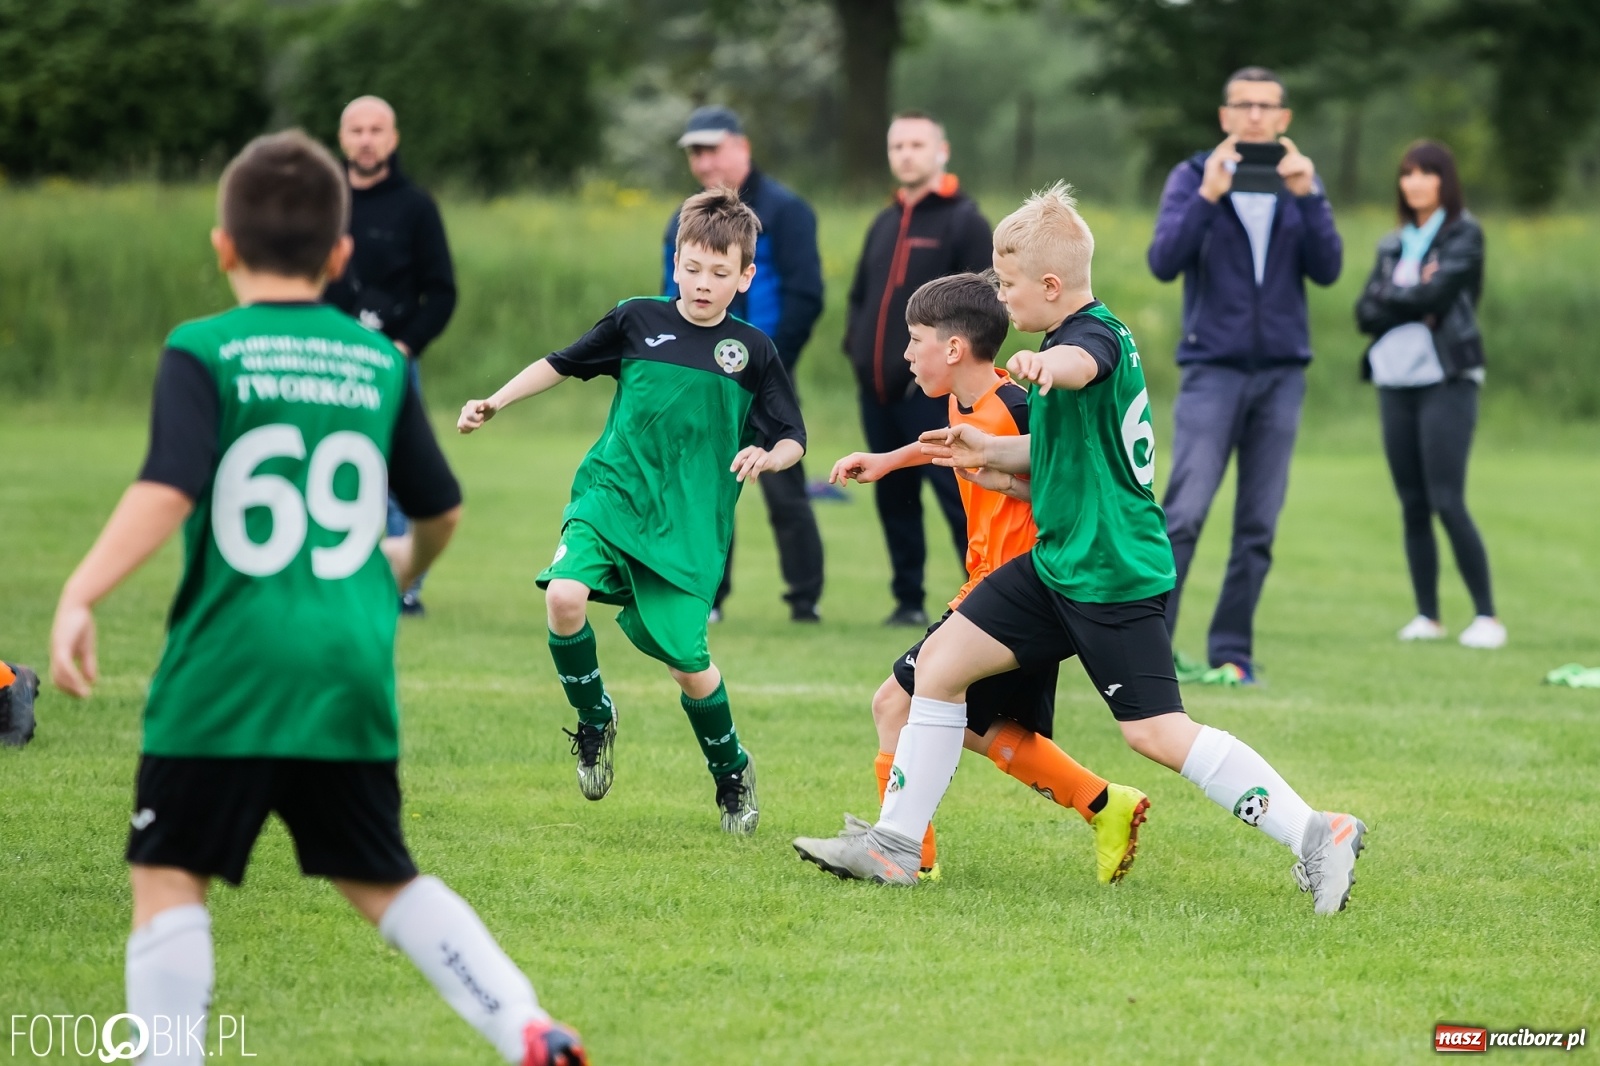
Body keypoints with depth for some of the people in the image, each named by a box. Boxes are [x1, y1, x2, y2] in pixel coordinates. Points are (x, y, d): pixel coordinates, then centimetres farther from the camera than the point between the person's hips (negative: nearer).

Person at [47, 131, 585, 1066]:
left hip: (227, 670, -5)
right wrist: (408, 563, 40)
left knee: (170, 878, 5)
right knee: (379, 878, 16)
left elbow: (167, 491, -19)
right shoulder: (380, 363, 9)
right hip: (353, 666, 5)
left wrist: (80, 596, -22)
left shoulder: (203, 353, -5)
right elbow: (442, 508, 19)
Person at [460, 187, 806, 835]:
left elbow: (793, 440, 4)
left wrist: (768, 457, -18)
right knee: (565, 595, -27)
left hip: (689, 523, -1)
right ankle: (594, 720, 1)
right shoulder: (637, 320, 3)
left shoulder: (753, 351, 1)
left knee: (687, 662, -6)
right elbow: (562, 364, 16)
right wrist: (492, 404, 11)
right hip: (611, 493, 1)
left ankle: (731, 772, 23)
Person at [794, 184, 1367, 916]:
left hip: (1115, 574, -10)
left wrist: (1044, 365, -66)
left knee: (1158, 734, -13)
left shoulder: (1096, 332, -16)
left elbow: (1083, 362, -44)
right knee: (942, 659, 7)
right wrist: (994, 452, 16)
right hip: (1057, 564, 10)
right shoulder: (1076, 334, 15)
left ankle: (1315, 836, -9)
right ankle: (894, 844, 12)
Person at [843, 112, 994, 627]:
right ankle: (908, 600, 17)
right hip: (878, 390, 8)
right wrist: (857, 347, 9)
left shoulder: (963, 221, -4)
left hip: (932, 391, -8)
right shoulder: (885, 223, 19)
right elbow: (861, 295, 26)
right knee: (893, 497, 10)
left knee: (959, 497, -10)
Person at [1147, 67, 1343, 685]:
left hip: (1282, 371, 3)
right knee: (1184, 514, -14)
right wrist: (1208, 196, -21)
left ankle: (1232, 653, 8)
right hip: (1213, 369, -3)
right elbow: (1164, 262, -10)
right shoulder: (1194, 178, 1)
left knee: (1258, 527, 3)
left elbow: (1327, 270, -1)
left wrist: (1306, 196, -13)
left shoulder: (1300, 181, 10)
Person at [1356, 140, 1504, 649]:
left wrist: (1390, 300, -1)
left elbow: (1437, 293, -14)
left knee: (1447, 502, -12)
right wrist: (1415, 305, -10)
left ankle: (1487, 616, -9)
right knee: (1412, 506, 4)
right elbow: (1365, 312, 5)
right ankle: (1427, 616, 9)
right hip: (1395, 382, 6)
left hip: (1446, 381, -6)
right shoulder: (1393, 245, 16)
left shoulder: (1464, 235, 0)